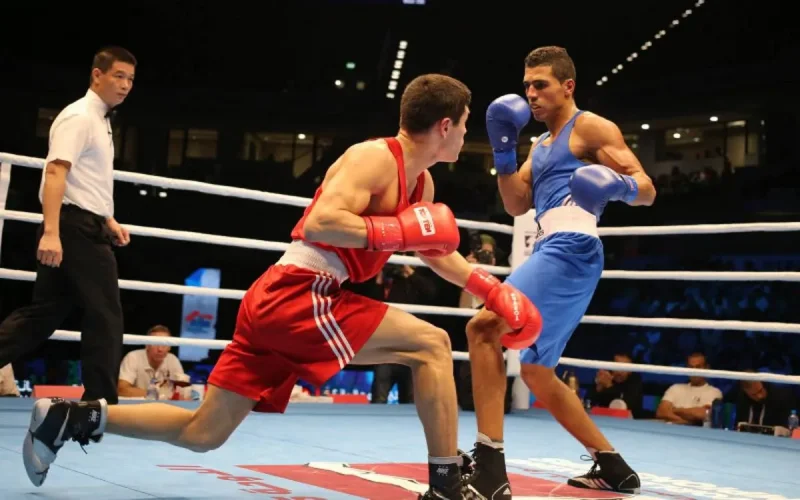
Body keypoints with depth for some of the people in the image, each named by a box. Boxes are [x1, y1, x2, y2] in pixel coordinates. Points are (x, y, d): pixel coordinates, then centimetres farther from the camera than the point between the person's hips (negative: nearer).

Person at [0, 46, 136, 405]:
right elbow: (55, 171, -22)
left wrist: (108, 221, 22)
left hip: (86, 227, 10)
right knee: (105, 315, -4)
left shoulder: (100, 120, 20)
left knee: (43, 314, 10)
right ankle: (99, 402, 3)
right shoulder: (79, 116, -10)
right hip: (78, 228, -10)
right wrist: (51, 232, -31)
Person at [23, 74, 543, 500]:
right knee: (432, 344, -8)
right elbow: (318, 223, -25)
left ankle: (69, 417, 18)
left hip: (278, 302, 9)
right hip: (295, 296, -9)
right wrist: (401, 230, -20)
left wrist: (492, 288, 21)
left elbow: (437, 250, 31)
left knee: (201, 433, 13)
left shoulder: (421, 180, 18)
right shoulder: (374, 158, -11)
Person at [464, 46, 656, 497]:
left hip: (571, 249, -10)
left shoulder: (591, 127, 1)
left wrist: (619, 185, -26)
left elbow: (647, 189, -4)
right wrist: (504, 151, 6)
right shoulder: (541, 145, 26)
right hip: (551, 253, 10)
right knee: (538, 374, 14)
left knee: (483, 327, -24)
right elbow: (517, 205, 17)